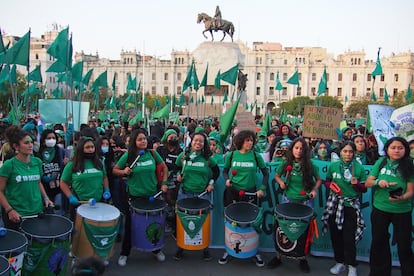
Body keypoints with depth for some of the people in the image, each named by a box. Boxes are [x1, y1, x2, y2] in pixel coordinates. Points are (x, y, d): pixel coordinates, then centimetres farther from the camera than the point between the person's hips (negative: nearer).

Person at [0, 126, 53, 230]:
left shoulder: (37, 162, 3)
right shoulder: (9, 165, -10)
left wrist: (46, 198, 4)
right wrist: (9, 210, -14)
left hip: (37, 211, 4)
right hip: (16, 215, -4)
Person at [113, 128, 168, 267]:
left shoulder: (152, 153, -4)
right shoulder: (128, 155, -9)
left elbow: (164, 167, 9)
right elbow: (115, 170, 1)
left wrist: (164, 183, 0)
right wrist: (124, 171, -19)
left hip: (152, 195, 2)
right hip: (134, 196, -2)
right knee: (130, 225, 7)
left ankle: (156, 250, 36)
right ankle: (124, 253, 26)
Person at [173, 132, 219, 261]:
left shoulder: (207, 158, 0)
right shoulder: (183, 156, 1)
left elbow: (216, 171, 13)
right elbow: (176, 167, 17)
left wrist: (211, 183, 2)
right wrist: (178, 175, -2)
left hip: (203, 194, 0)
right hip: (185, 193, 1)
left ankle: (205, 248, 21)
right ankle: (181, 247, 22)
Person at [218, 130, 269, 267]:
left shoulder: (256, 156, -4)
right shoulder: (231, 155, -3)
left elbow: (266, 173, 3)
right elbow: (225, 170, 10)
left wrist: (262, 188, -7)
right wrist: (227, 179, -11)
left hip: (250, 194, 0)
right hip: (232, 193, 0)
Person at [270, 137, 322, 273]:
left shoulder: (309, 165, -7)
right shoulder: (286, 163, -5)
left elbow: (318, 179, 6)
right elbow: (277, 176, 10)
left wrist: (314, 190, -11)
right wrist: (281, 183, -9)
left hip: (305, 201, -1)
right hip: (288, 200, 1)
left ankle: (303, 259, 24)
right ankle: (278, 256, 19)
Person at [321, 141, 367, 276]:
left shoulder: (359, 168, -2)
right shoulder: (333, 166, 2)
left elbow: (364, 189, 4)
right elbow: (327, 181, 14)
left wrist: (356, 184, -16)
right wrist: (330, 185, -7)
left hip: (351, 206, -2)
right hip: (334, 205, 3)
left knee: (349, 238, -3)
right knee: (335, 235, 8)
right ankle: (340, 262, 25)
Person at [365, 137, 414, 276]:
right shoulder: (381, 162, -1)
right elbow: (367, 183, 0)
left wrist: (402, 198, -29)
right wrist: (378, 182, -21)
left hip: (402, 211, -2)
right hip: (380, 209, 2)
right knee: (379, 242, 13)